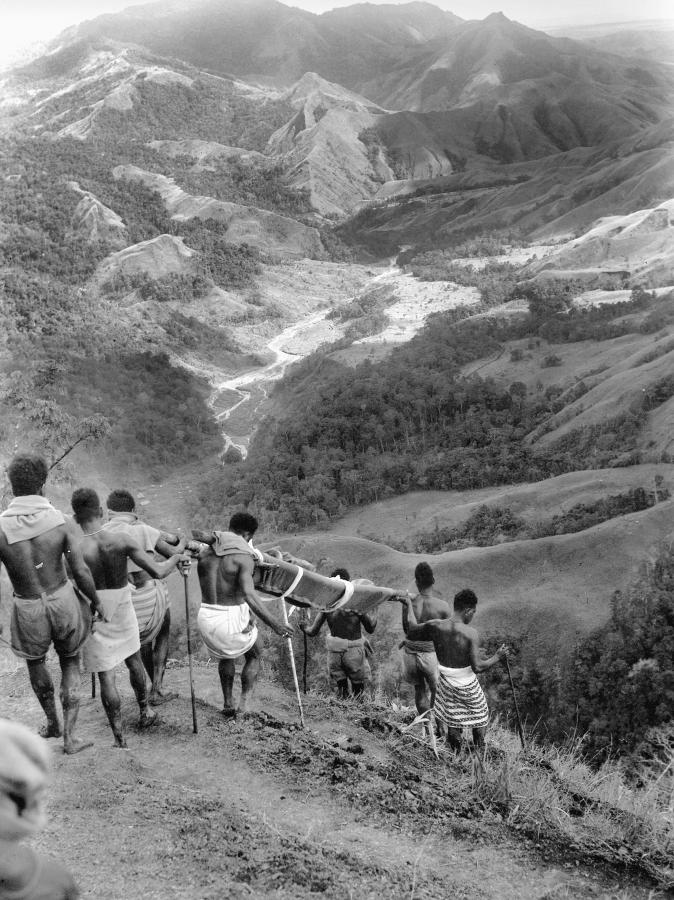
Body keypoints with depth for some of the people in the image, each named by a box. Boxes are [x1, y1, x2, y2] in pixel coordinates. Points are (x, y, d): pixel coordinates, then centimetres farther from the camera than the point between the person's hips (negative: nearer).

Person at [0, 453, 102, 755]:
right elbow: (81, 573, -17)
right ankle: (69, 736, 19)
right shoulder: (64, 524, -18)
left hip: (28, 609, 0)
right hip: (64, 601, 0)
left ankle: (52, 723, 47)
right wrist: (96, 602, 0)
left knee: (35, 661, 29)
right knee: (71, 662, 23)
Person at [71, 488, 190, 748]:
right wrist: (176, 558, 1)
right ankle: (144, 713, 44)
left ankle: (119, 737, 14)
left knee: (106, 677, 8)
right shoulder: (122, 540, -18)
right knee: (134, 661, 26)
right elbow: (157, 571, -17)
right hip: (122, 610, 2)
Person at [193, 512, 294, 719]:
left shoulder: (205, 552, 2)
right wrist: (273, 624, -32)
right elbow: (248, 595, -29)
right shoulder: (244, 557, -17)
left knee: (226, 655, 37)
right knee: (255, 655, 26)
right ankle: (243, 705, 21)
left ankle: (228, 703, 36)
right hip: (233, 621, -5)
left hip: (206, 618, 5)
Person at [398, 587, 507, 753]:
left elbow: (412, 631, 2)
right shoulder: (471, 634, -26)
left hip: (446, 683, 3)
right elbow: (478, 667, -26)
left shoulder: (435, 626, -16)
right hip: (468, 687, -3)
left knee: (454, 723, 21)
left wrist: (409, 606, 15)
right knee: (480, 718, 23)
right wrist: (497, 657, -10)